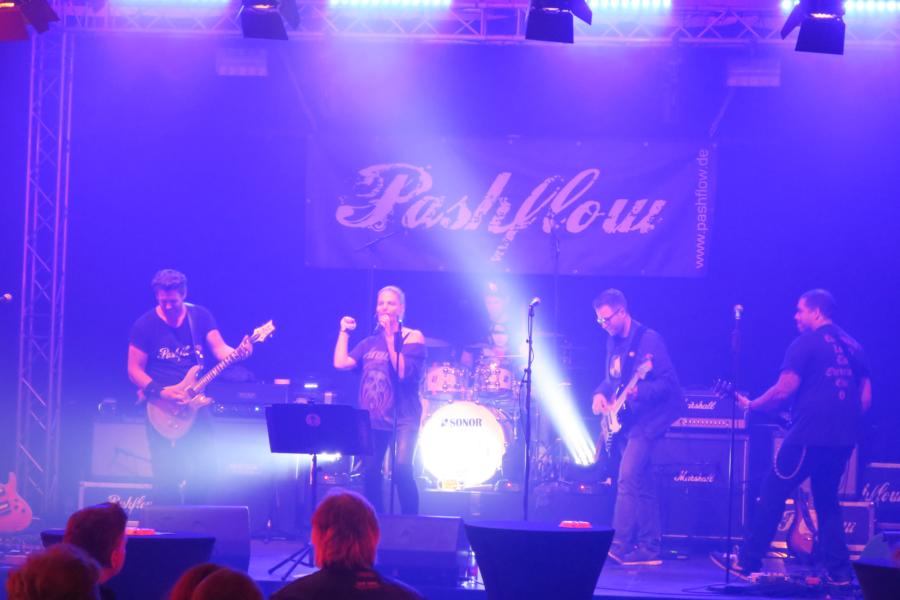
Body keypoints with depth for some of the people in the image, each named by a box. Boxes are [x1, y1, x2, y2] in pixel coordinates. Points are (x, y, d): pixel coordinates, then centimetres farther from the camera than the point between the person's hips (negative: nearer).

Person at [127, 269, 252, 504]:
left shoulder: (200, 316, 4)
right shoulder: (145, 325, -4)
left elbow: (220, 350, -2)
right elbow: (135, 370, -4)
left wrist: (239, 353, -24)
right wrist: (160, 393, -18)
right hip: (161, 410, -3)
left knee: (199, 469, 0)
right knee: (167, 476, -5)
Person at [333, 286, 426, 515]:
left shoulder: (412, 337, 0)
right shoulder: (370, 342, 16)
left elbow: (403, 371, -16)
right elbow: (341, 363, 6)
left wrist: (390, 337, -17)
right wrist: (344, 332, 7)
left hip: (402, 417, -6)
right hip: (372, 417, 6)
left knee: (401, 469, -21)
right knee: (369, 472, 3)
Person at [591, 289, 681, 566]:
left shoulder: (648, 340, -13)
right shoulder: (613, 342, 12)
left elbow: (667, 382, -16)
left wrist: (638, 391, -32)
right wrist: (601, 394, 1)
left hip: (646, 420, -8)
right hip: (622, 421, 8)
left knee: (627, 478, -18)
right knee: (642, 484, 10)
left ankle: (619, 545, -22)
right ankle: (649, 548, 13)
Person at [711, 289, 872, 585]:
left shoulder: (806, 343, -5)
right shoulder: (853, 346, 15)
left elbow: (784, 390, -11)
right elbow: (866, 397, 14)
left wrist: (750, 405, 2)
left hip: (809, 435, -7)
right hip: (843, 439, 7)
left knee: (771, 493, 2)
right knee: (827, 500, 18)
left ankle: (746, 561, 4)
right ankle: (838, 571, 10)